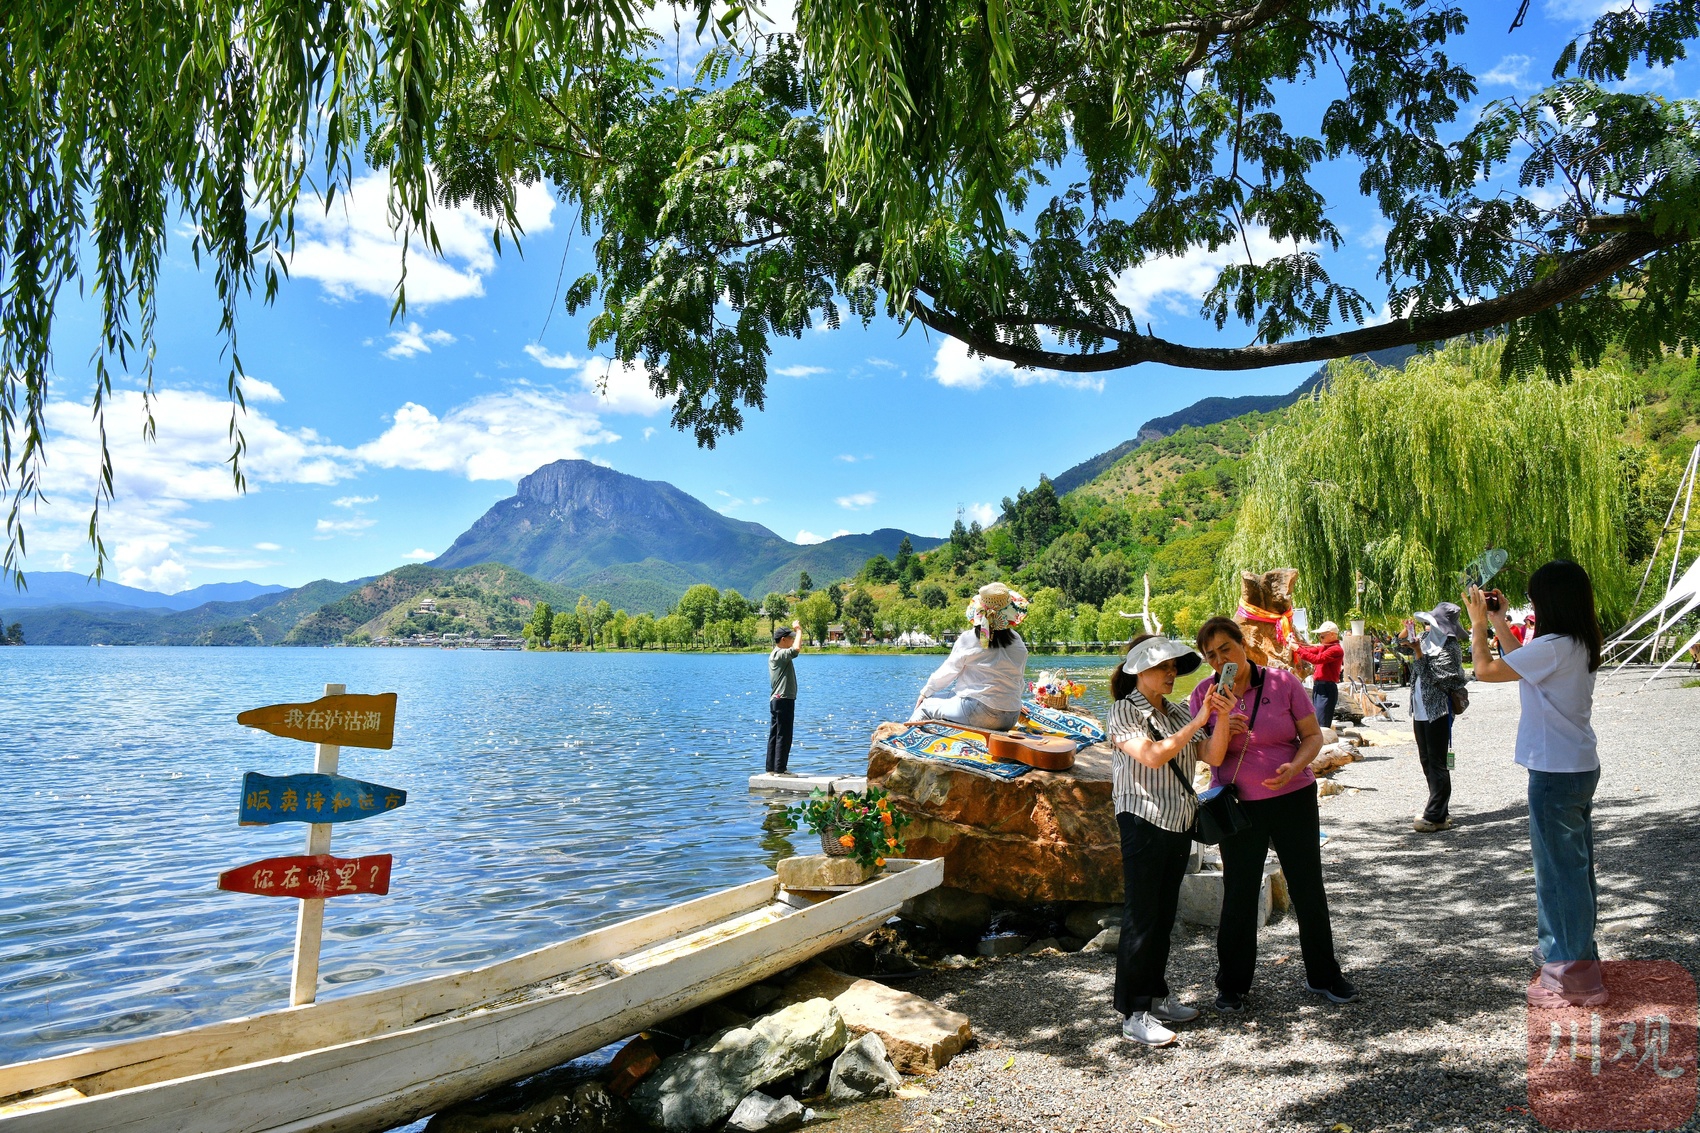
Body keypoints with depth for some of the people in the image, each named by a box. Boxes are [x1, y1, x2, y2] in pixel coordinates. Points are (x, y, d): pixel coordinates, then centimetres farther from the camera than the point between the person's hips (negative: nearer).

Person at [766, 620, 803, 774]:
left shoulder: (776, 654, 17)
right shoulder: (779, 654, -15)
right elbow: (796, 649, -32)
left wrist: (798, 631, 24)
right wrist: (799, 630, -19)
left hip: (776, 700, 11)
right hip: (784, 700, -11)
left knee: (775, 736, 11)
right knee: (783, 736, -7)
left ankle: (771, 768, 15)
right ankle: (780, 769, -5)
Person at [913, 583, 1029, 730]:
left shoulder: (968, 640, -7)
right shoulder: (1018, 643, 4)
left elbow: (947, 671, 2)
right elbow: (1020, 683, 11)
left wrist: (925, 692, 17)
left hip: (978, 715, -5)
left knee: (926, 704, 14)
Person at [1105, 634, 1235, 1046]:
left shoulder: (1176, 714, 12)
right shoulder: (1124, 711, -8)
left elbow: (1213, 756, 3)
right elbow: (1153, 756, -21)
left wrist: (1223, 718, -12)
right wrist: (1197, 722, -19)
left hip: (1180, 825, 7)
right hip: (1144, 823, -7)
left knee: (1164, 916, 14)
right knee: (1140, 919, -4)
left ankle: (1155, 996, 27)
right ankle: (1134, 1015, 2)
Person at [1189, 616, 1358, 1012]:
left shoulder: (1282, 682, -6)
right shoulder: (1205, 694, -3)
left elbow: (1313, 736, -2)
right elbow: (1201, 753, 2)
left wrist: (1293, 767, -21)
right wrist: (1222, 731, -19)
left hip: (1293, 798, 0)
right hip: (1237, 806, 0)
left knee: (1309, 887, 12)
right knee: (1239, 893, 7)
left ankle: (1323, 975, 32)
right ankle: (1232, 985, 22)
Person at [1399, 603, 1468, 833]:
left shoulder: (1450, 648, -16)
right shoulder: (1426, 638, 6)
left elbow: (1431, 677, -20)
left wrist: (1418, 652, -22)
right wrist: (1406, 632, 2)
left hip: (1438, 713, -9)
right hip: (1420, 711, 9)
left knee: (1437, 764, -3)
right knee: (1427, 762, 15)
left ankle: (1435, 816, 1)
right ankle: (1440, 812, 24)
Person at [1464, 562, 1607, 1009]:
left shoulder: (1554, 647, -23)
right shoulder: (1581, 645, 7)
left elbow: (1486, 670, -18)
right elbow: (1521, 663, 19)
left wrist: (1478, 624, -3)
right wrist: (1498, 622, 21)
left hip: (1556, 774, -10)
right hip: (1579, 767, 10)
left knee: (1559, 867, -1)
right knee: (1573, 863, 20)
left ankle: (1570, 974, 8)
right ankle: (1578, 953, 34)